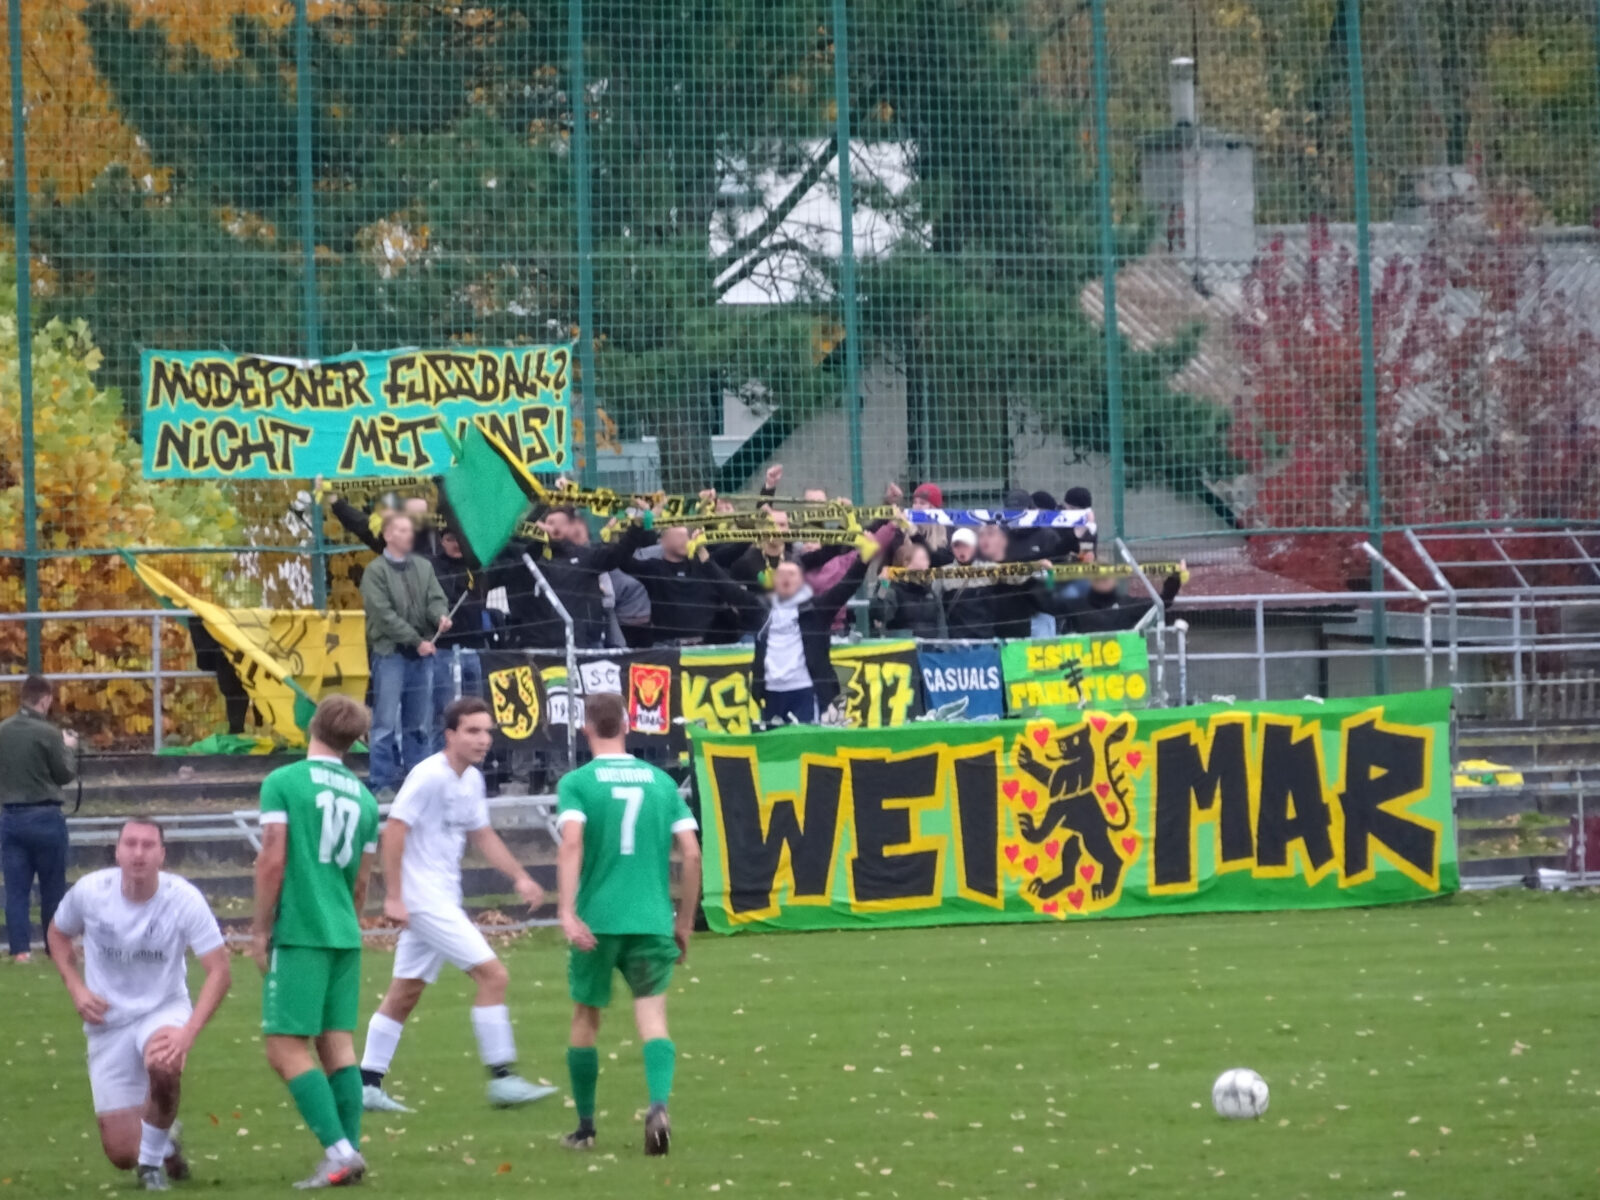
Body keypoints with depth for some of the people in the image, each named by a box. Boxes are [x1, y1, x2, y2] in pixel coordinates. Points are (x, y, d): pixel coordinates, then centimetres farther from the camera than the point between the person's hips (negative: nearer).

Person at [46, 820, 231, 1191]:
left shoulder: (184, 898, -18)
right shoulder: (89, 891, -12)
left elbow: (219, 971, -18)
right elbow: (58, 934, 10)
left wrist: (189, 1032, -30)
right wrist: (75, 988, -7)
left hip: (163, 1011, -2)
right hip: (108, 1022, 2)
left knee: (164, 1066, -40)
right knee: (121, 1154, -2)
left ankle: (152, 1160, -11)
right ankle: (166, 1140, 38)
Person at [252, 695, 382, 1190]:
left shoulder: (283, 782, -7)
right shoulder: (363, 797, 10)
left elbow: (272, 860, -12)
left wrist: (261, 930, -4)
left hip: (300, 932, -6)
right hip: (345, 935, 6)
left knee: (286, 1048, -5)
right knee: (337, 1043, 9)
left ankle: (339, 1149, -15)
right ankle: (348, 1154, 6)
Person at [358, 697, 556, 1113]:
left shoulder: (472, 780, 11)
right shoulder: (430, 776, -16)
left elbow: (482, 835, 22)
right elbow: (394, 830, -17)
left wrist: (519, 876, 12)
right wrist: (393, 896, -20)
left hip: (443, 900, 9)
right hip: (423, 899, -9)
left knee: (405, 993, 12)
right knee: (492, 974, -12)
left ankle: (367, 1084, 16)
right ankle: (502, 1079, -9)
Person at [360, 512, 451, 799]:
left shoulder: (423, 567, 12)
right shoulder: (375, 571, -4)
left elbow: (436, 598, 7)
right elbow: (383, 614, -11)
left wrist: (441, 616, -18)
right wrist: (416, 640, -14)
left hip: (422, 653, 5)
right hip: (390, 653, -5)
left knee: (418, 722, 9)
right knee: (386, 722, -5)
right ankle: (382, 783, -3)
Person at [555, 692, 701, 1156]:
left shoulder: (577, 782, -1)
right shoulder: (661, 781, 9)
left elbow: (571, 843, -17)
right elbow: (691, 854, 5)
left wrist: (567, 913, -22)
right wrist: (684, 922, 13)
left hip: (596, 921, -1)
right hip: (653, 920, 1)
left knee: (586, 1018, 14)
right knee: (652, 1016, -2)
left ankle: (585, 1128, 22)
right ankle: (659, 1105, -28)